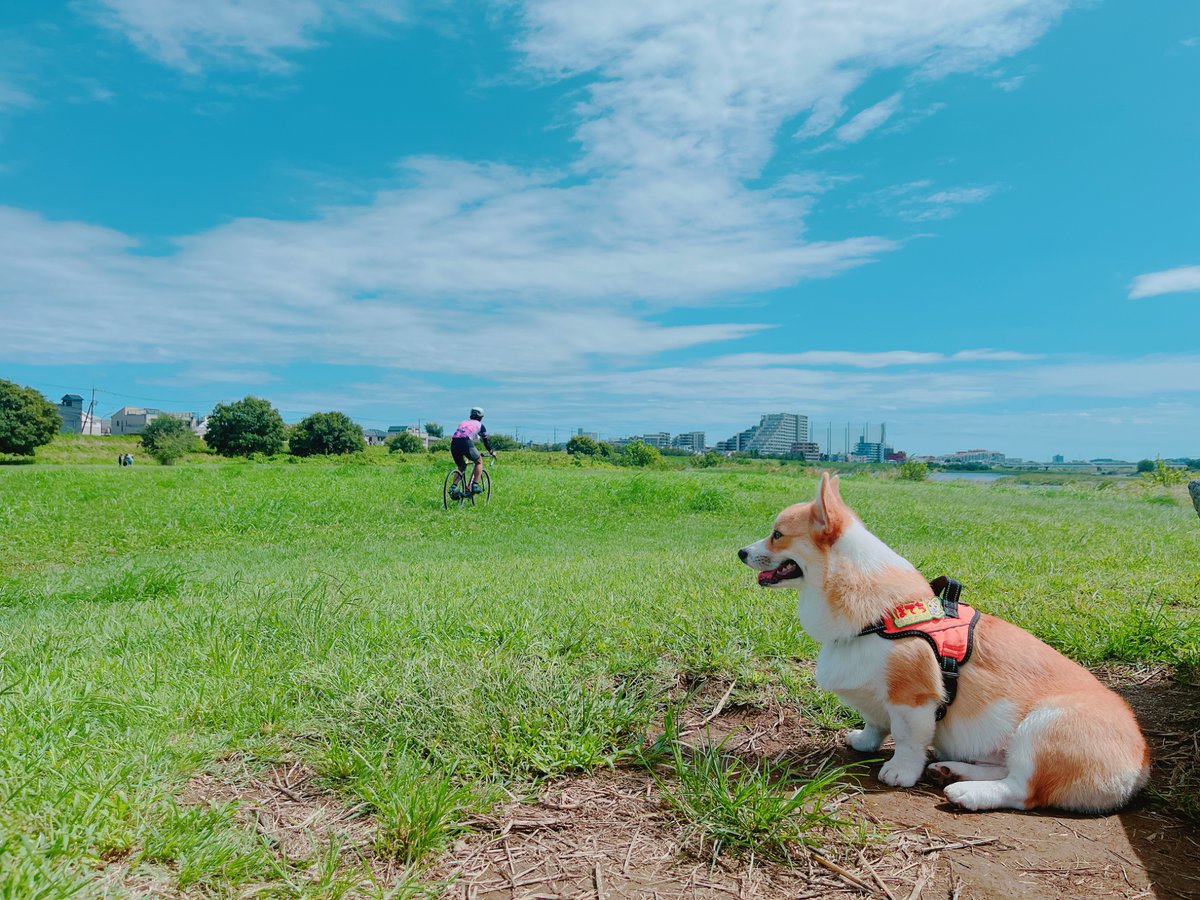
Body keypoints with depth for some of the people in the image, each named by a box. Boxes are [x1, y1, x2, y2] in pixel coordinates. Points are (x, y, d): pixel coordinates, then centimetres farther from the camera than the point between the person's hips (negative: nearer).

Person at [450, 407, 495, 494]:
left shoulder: (463, 422, 34)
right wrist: (492, 452, 45)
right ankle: (475, 485, 9)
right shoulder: (480, 425, 23)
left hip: (454, 444, 5)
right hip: (466, 443, -5)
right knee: (479, 462, 21)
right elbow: (485, 441, 28)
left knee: (461, 467, 26)